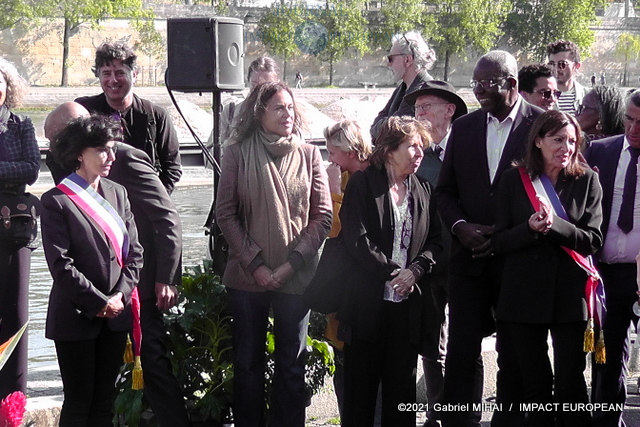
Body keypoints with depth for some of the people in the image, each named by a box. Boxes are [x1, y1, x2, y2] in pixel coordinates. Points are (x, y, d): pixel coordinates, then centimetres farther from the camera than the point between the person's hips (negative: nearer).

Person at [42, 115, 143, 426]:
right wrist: (100, 303, -13)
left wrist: (120, 295, -6)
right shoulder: (56, 201, -10)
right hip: (76, 316, -6)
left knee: (105, 400, 10)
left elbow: (134, 251, 8)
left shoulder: (117, 193, 10)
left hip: (115, 315, 6)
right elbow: (61, 265, -14)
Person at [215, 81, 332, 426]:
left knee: (291, 364, 6)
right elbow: (226, 214, -2)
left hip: (295, 277, 1)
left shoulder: (309, 155, 3)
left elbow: (322, 216, 1)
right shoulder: (238, 154, 0)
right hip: (248, 277, 0)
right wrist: (255, 264, -9)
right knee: (248, 361, 8)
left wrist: (292, 263, -9)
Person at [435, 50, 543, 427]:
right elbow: (446, 189, 13)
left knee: (514, 350, 7)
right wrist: (460, 226, -7)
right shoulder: (464, 127, 9)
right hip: (470, 255, 3)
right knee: (462, 346, 2)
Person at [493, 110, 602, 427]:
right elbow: (500, 243, 0)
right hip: (525, 291, 1)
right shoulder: (514, 179, 4)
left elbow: (592, 241, -4)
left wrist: (555, 225, -19)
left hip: (570, 292, -1)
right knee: (535, 383, 8)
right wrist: (530, 228, -18)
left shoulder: (586, 180, 2)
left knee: (570, 384, -1)